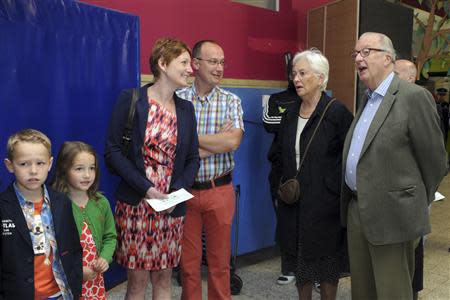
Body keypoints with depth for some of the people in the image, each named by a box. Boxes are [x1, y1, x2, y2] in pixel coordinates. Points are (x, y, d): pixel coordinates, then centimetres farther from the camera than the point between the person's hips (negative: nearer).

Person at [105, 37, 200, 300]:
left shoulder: (186, 109, 9)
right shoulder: (131, 100, -5)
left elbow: (193, 159, 11)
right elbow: (113, 151, -7)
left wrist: (177, 190, -6)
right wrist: (146, 188, -14)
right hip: (136, 204, -4)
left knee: (164, 277, 12)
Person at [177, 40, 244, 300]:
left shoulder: (231, 101, 0)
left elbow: (233, 141, -15)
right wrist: (219, 141, -15)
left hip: (220, 190, 1)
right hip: (185, 190, 0)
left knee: (220, 260, 12)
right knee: (188, 259, 13)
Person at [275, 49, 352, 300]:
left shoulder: (337, 112, -11)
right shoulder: (291, 114, 8)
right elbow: (281, 155, 17)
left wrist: (341, 191, -9)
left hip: (325, 203, -5)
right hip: (296, 203, 6)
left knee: (327, 262, 9)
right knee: (301, 259, 15)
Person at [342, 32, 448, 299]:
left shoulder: (414, 97, -13)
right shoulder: (367, 99, 13)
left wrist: (419, 204, 3)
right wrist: (354, 201, 13)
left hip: (391, 216, -7)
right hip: (356, 210, 8)